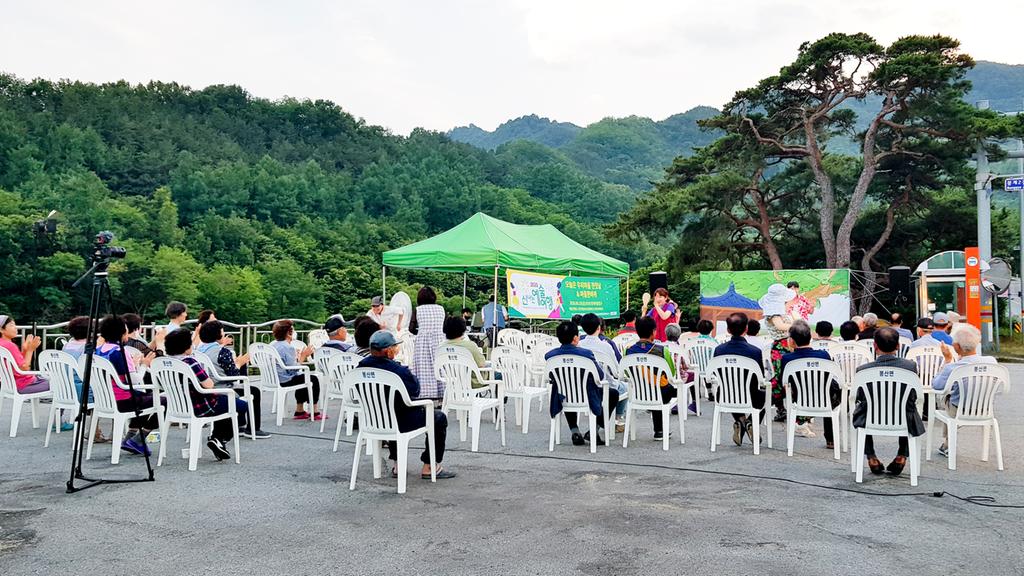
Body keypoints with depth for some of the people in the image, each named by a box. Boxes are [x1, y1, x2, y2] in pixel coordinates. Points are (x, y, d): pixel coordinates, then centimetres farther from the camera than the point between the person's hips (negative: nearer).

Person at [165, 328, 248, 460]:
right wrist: (210, 379, -2)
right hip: (200, 408, -9)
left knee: (224, 400, 32)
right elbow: (208, 385, -23)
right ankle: (220, 439, 7)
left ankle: (215, 437, 25)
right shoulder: (189, 361, -24)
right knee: (243, 406, 5)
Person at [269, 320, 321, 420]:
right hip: (285, 381, -9)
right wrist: (303, 356, -13)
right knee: (314, 380, 9)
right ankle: (314, 412, 15)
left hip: (273, 380, 9)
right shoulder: (288, 348, -20)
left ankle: (300, 411, 29)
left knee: (302, 377, 30)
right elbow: (293, 369, -24)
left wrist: (296, 356, 19)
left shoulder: (272, 345, 8)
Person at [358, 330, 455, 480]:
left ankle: (397, 466, 38)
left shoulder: (362, 367, -7)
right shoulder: (399, 370, -26)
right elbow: (416, 392, -11)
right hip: (401, 422, -7)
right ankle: (429, 467, 15)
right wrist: (413, 376, 8)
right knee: (439, 418, 13)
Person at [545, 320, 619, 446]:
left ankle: (575, 432, 29)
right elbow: (600, 376, -8)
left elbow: (553, 378, 5)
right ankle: (594, 430, 16)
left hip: (563, 400, 4)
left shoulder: (549, 355, -11)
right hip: (587, 398, -4)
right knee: (613, 394, 21)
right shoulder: (586, 353, -21)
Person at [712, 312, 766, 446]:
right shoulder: (755, 351, -21)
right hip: (750, 400, -2)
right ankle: (752, 424, 18)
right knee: (764, 394, 34)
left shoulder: (719, 349, -12)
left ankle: (739, 420, 20)